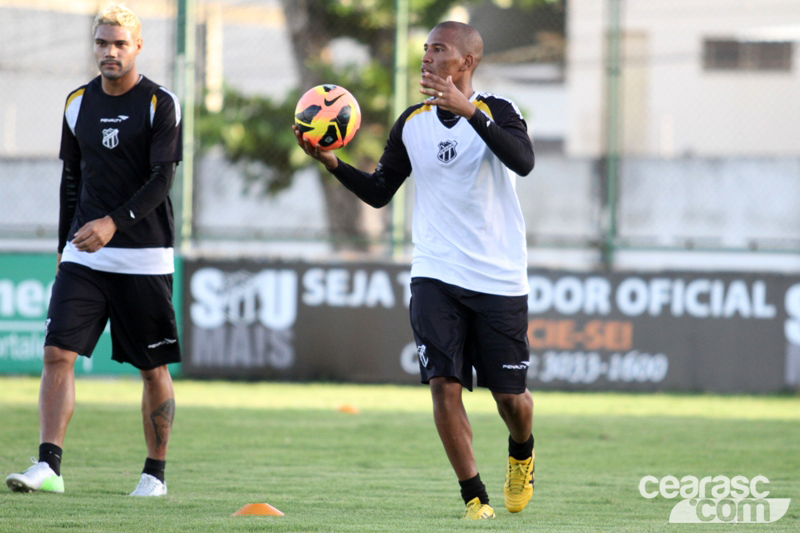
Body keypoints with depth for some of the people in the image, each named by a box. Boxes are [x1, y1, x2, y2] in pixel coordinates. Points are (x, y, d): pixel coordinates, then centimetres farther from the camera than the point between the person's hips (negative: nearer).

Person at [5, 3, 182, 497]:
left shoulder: (161, 104, -4)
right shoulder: (78, 103, 10)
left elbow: (162, 179, -13)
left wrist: (114, 223, -25)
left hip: (145, 260, -4)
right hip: (83, 256, 4)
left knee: (154, 368, 3)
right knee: (58, 353, -11)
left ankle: (155, 474, 15)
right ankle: (49, 466, -15)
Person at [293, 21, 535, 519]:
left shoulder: (496, 111, -7)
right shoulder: (412, 122, 7)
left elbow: (523, 161, -28)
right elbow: (379, 192, 14)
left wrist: (469, 110, -36)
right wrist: (331, 162, -2)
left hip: (500, 278, -3)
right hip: (436, 275, 3)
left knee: (509, 394, 5)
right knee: (444, 384, -12)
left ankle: (522, 453, 38)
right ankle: (475, 496, -3)